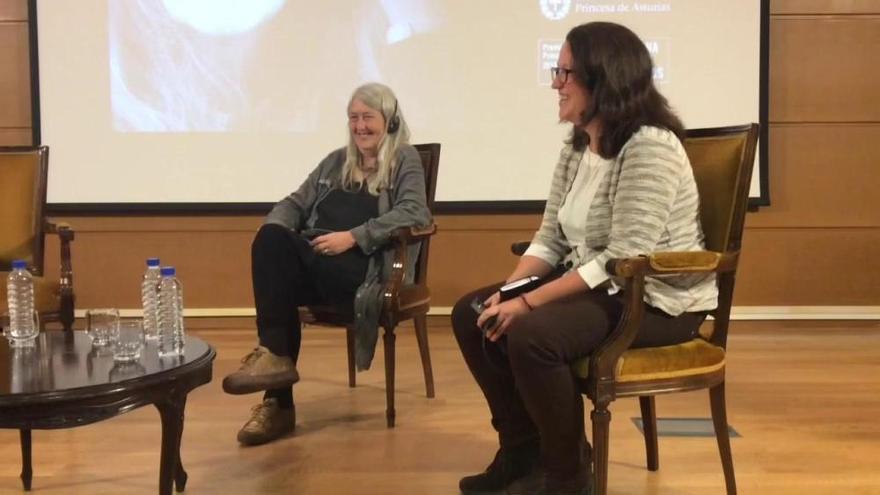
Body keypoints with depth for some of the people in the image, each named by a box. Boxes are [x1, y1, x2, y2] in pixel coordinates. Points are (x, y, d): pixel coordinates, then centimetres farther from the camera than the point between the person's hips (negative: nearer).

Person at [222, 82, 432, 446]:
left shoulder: (405, 160, 8)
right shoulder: (336, 161, 26)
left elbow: (413, 213, -8)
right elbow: (296, 202, 22)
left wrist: (353, 236, -18)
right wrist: (275, 232, -2)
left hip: (366, 268, -6)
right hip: (315, 260, 6)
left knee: (276, 252, -29)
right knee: (270, 239, -28)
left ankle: (274, 354, -25)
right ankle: (276, 356, -29)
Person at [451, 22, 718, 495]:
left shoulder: (649, 147, -22)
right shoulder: (576, 146, 6)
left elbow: (623, 260, -28)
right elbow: (550, 239, 6)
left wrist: (529, 303, -27)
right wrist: (508, 291, -12)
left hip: (657, 300, -9)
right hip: (597, 286, 9)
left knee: (531, 335, -30)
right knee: (471, 314, 2)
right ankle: (524, 448, 15)